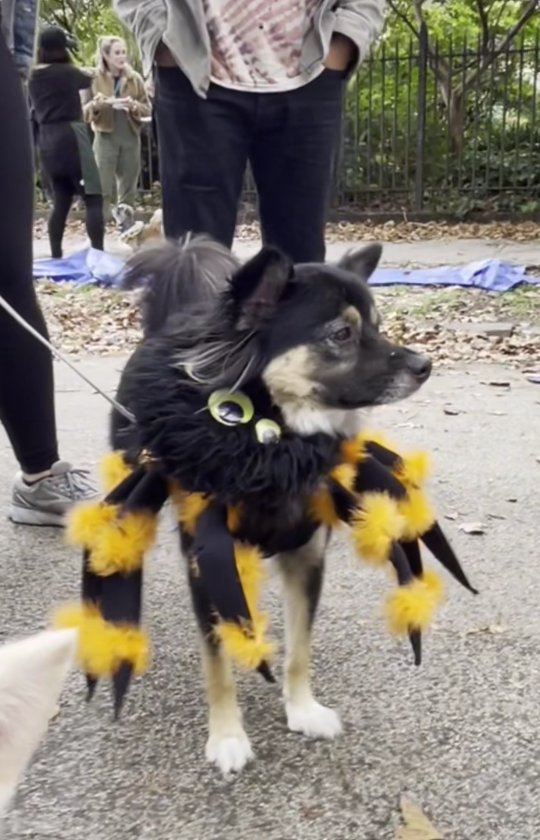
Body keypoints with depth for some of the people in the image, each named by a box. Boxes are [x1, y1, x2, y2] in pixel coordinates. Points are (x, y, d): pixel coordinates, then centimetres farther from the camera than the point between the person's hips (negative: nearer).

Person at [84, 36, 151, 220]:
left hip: (130, 137, 3)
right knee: (103, 188, -6)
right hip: (105, 138, -2)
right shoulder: (95, 79, 1)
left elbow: (147, 109, 7)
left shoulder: (134, 78, 6)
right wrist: (97, 104, -19)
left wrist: (134, 106, -13)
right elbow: (84, 111, 0)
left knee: (128, 188, 8)